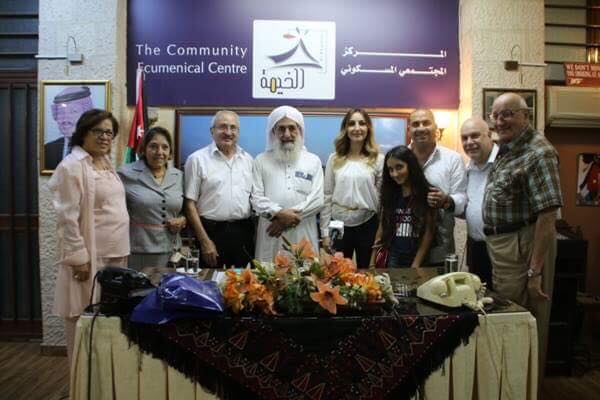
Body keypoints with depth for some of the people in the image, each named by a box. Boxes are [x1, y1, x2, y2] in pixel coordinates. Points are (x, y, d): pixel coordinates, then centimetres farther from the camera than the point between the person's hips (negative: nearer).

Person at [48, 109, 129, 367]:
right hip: (90, 256, -8)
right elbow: (68, 218, -16)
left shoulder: (107, 164, 13)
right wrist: (79, 256, -18)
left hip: (114, 253, 8)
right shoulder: (72, 167, -12)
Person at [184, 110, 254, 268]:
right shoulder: (197, 159, -3)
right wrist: (205, 241, -9)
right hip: (212, 232, -3)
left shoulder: (248, 159, 10)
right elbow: (190, 203, -5)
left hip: (243, 233, 4)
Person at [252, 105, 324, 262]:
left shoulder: (313, 161, 9)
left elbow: (317, 200, -1)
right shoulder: (261, 161, 8)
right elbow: (256, 199, -1)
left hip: (303, 236, 0)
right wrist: (279, 213, -18)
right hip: (271, 236, 0)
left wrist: (287, 217, -11)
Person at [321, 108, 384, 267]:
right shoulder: (334, 159, 1)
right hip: (339, 225, 1)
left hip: (367, 225, -1)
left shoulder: (378, 159, -1)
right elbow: (327, 196, 3)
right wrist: (325, 231, 1)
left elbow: (383, 197, 1)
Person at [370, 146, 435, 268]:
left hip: (418, 259, -2)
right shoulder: (389, 194, 3)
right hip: (393, 258, 3)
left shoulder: (426, 194, -7)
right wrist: (372, 263, 3)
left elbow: (429, 232, -8)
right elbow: (382, 229, 5)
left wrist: (416, 265, -12)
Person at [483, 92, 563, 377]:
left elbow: (547, 217, -23)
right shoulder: (506, 148, 10)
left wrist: (536, 270, -24)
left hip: (523, 246, -9)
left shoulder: (538, 153, -18)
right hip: (499, 245, 9)